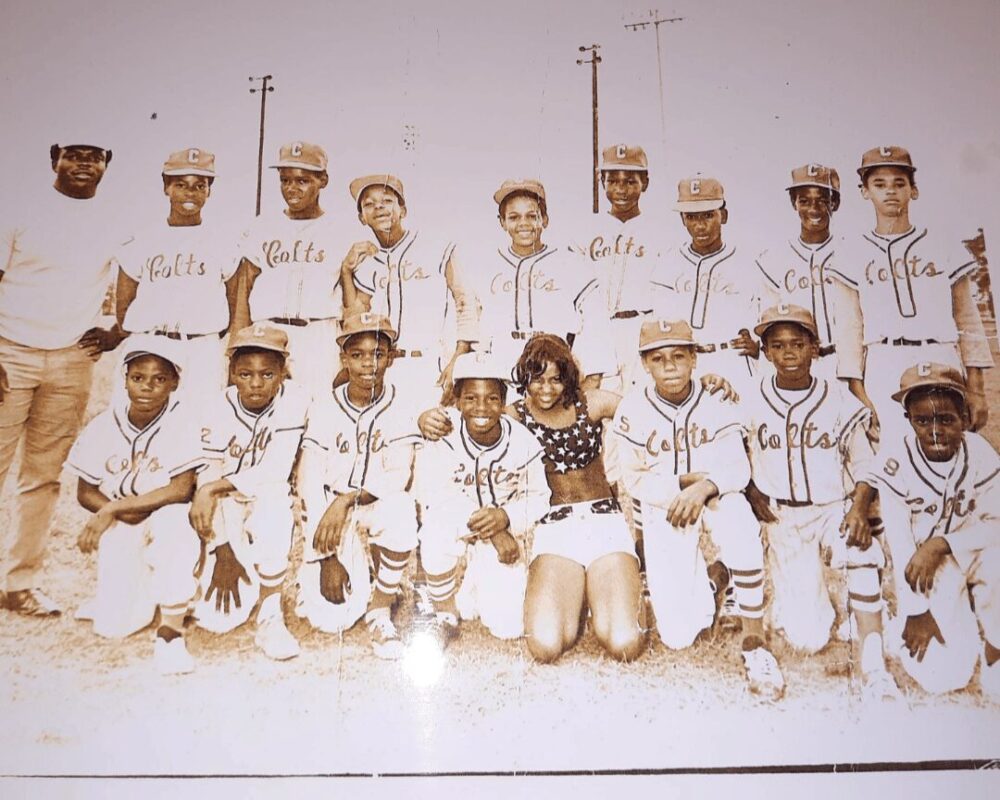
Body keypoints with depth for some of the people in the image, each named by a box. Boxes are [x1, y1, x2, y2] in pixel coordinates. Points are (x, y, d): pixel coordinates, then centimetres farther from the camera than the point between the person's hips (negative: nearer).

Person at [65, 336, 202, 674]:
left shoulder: (179, 423, -14)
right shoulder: (103, 426, -5)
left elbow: (181, 490, -21)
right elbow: (85, 493, 2)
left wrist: (112, 509, -21)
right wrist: (122, 514, -18)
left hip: (164, 518, -2)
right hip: (119, 531, 3)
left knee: (172, 521, -40)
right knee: (114, 626, -10)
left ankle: (170, 630, -27)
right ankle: (124, 590, 28)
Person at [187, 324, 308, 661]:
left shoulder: (295, 400, -17)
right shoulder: (216, 406, -13)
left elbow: (275, 472, -20)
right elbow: (208, 474, -16)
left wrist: (213, 488, -25)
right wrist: (222, 549, -23)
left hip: (269, 499, 0)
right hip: (225, 506, 1)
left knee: (273, 505, -39)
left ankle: (270, 618, -25)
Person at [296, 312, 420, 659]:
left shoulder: (399, 404, -5)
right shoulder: (326, 408, -4)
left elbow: (399, 475, -14)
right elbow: (310, 480, -9)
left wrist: (347, 500, -30)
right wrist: (327, 556, -17)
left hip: (377, 510, -1)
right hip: (330, 518, 1)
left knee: (400, 509, -38)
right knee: (330, 619, -14)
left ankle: (380, 611, -16)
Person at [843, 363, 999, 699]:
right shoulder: (897, 461, -17)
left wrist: (941, 544, -28)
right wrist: (916, 611, -16)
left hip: (971, 558, 2)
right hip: (926, 576, -2)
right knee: (945, 676, -19)